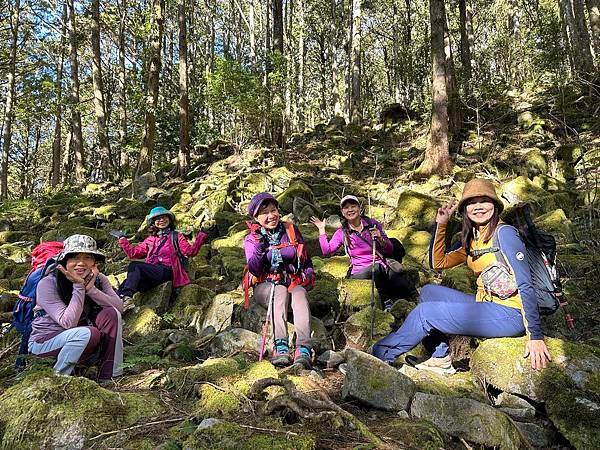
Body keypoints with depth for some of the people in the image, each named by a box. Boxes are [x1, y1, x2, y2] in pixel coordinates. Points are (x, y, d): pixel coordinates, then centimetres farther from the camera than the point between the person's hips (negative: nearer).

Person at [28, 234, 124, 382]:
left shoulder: (98, 279, -7)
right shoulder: (48, 284, -20)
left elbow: (119, 307, -22)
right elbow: (68, 322, -29)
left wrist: (90, 288, -30)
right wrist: (78, 286, -30)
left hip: (80, 340, 5)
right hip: (44, 341, -5)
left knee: (111, 314, -22)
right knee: (88, 334, -34)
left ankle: (109, 378, -16)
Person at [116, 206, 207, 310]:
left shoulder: (176, 236, 15)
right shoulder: (150, 239, 28)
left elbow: (190, 251, 0)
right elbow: (133, 252, 27)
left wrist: (201, 236, -11)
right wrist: (122, 239, 23)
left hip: (167, 272, -4)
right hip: (151, 273, 4)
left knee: (135, 266, -26)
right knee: (129, 282, -27)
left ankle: (127, 297, -39)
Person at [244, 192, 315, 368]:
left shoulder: (291, 230, 11)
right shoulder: (252, 239, 5)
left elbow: (306, 259, 17)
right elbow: (254, 270, -10)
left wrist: (308, 274, -2)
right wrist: (260, 246, -22)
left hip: (293, 282, 1)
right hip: (266, 286, -1)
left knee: (299, 293, -33)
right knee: (281, 291, -35)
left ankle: (303, 349, -50)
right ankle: (280, 347, -49)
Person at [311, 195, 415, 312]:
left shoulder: (372, 224, 9)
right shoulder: (342, 233, 10)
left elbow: (390, 250, 10)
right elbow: (327, 251, -5)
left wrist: (380, 239, -10)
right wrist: (322, 230, 0)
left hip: (382, 268, 1)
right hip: (359, 273, -1)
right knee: (377, 268, -36)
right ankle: (386, 302, -17)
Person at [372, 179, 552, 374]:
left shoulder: (504, 233, -13)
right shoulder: (471, 239, 11)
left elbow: (526, 285, -17)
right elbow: (438, 263, 11)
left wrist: (535, 336, -20)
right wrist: (440, 224, 3)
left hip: (510, 314, -8)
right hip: (485, 305, 8)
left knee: (425, 312, -13)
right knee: (428, 291, 7)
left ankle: (380, 355, 6)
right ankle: (440, 358, 1)